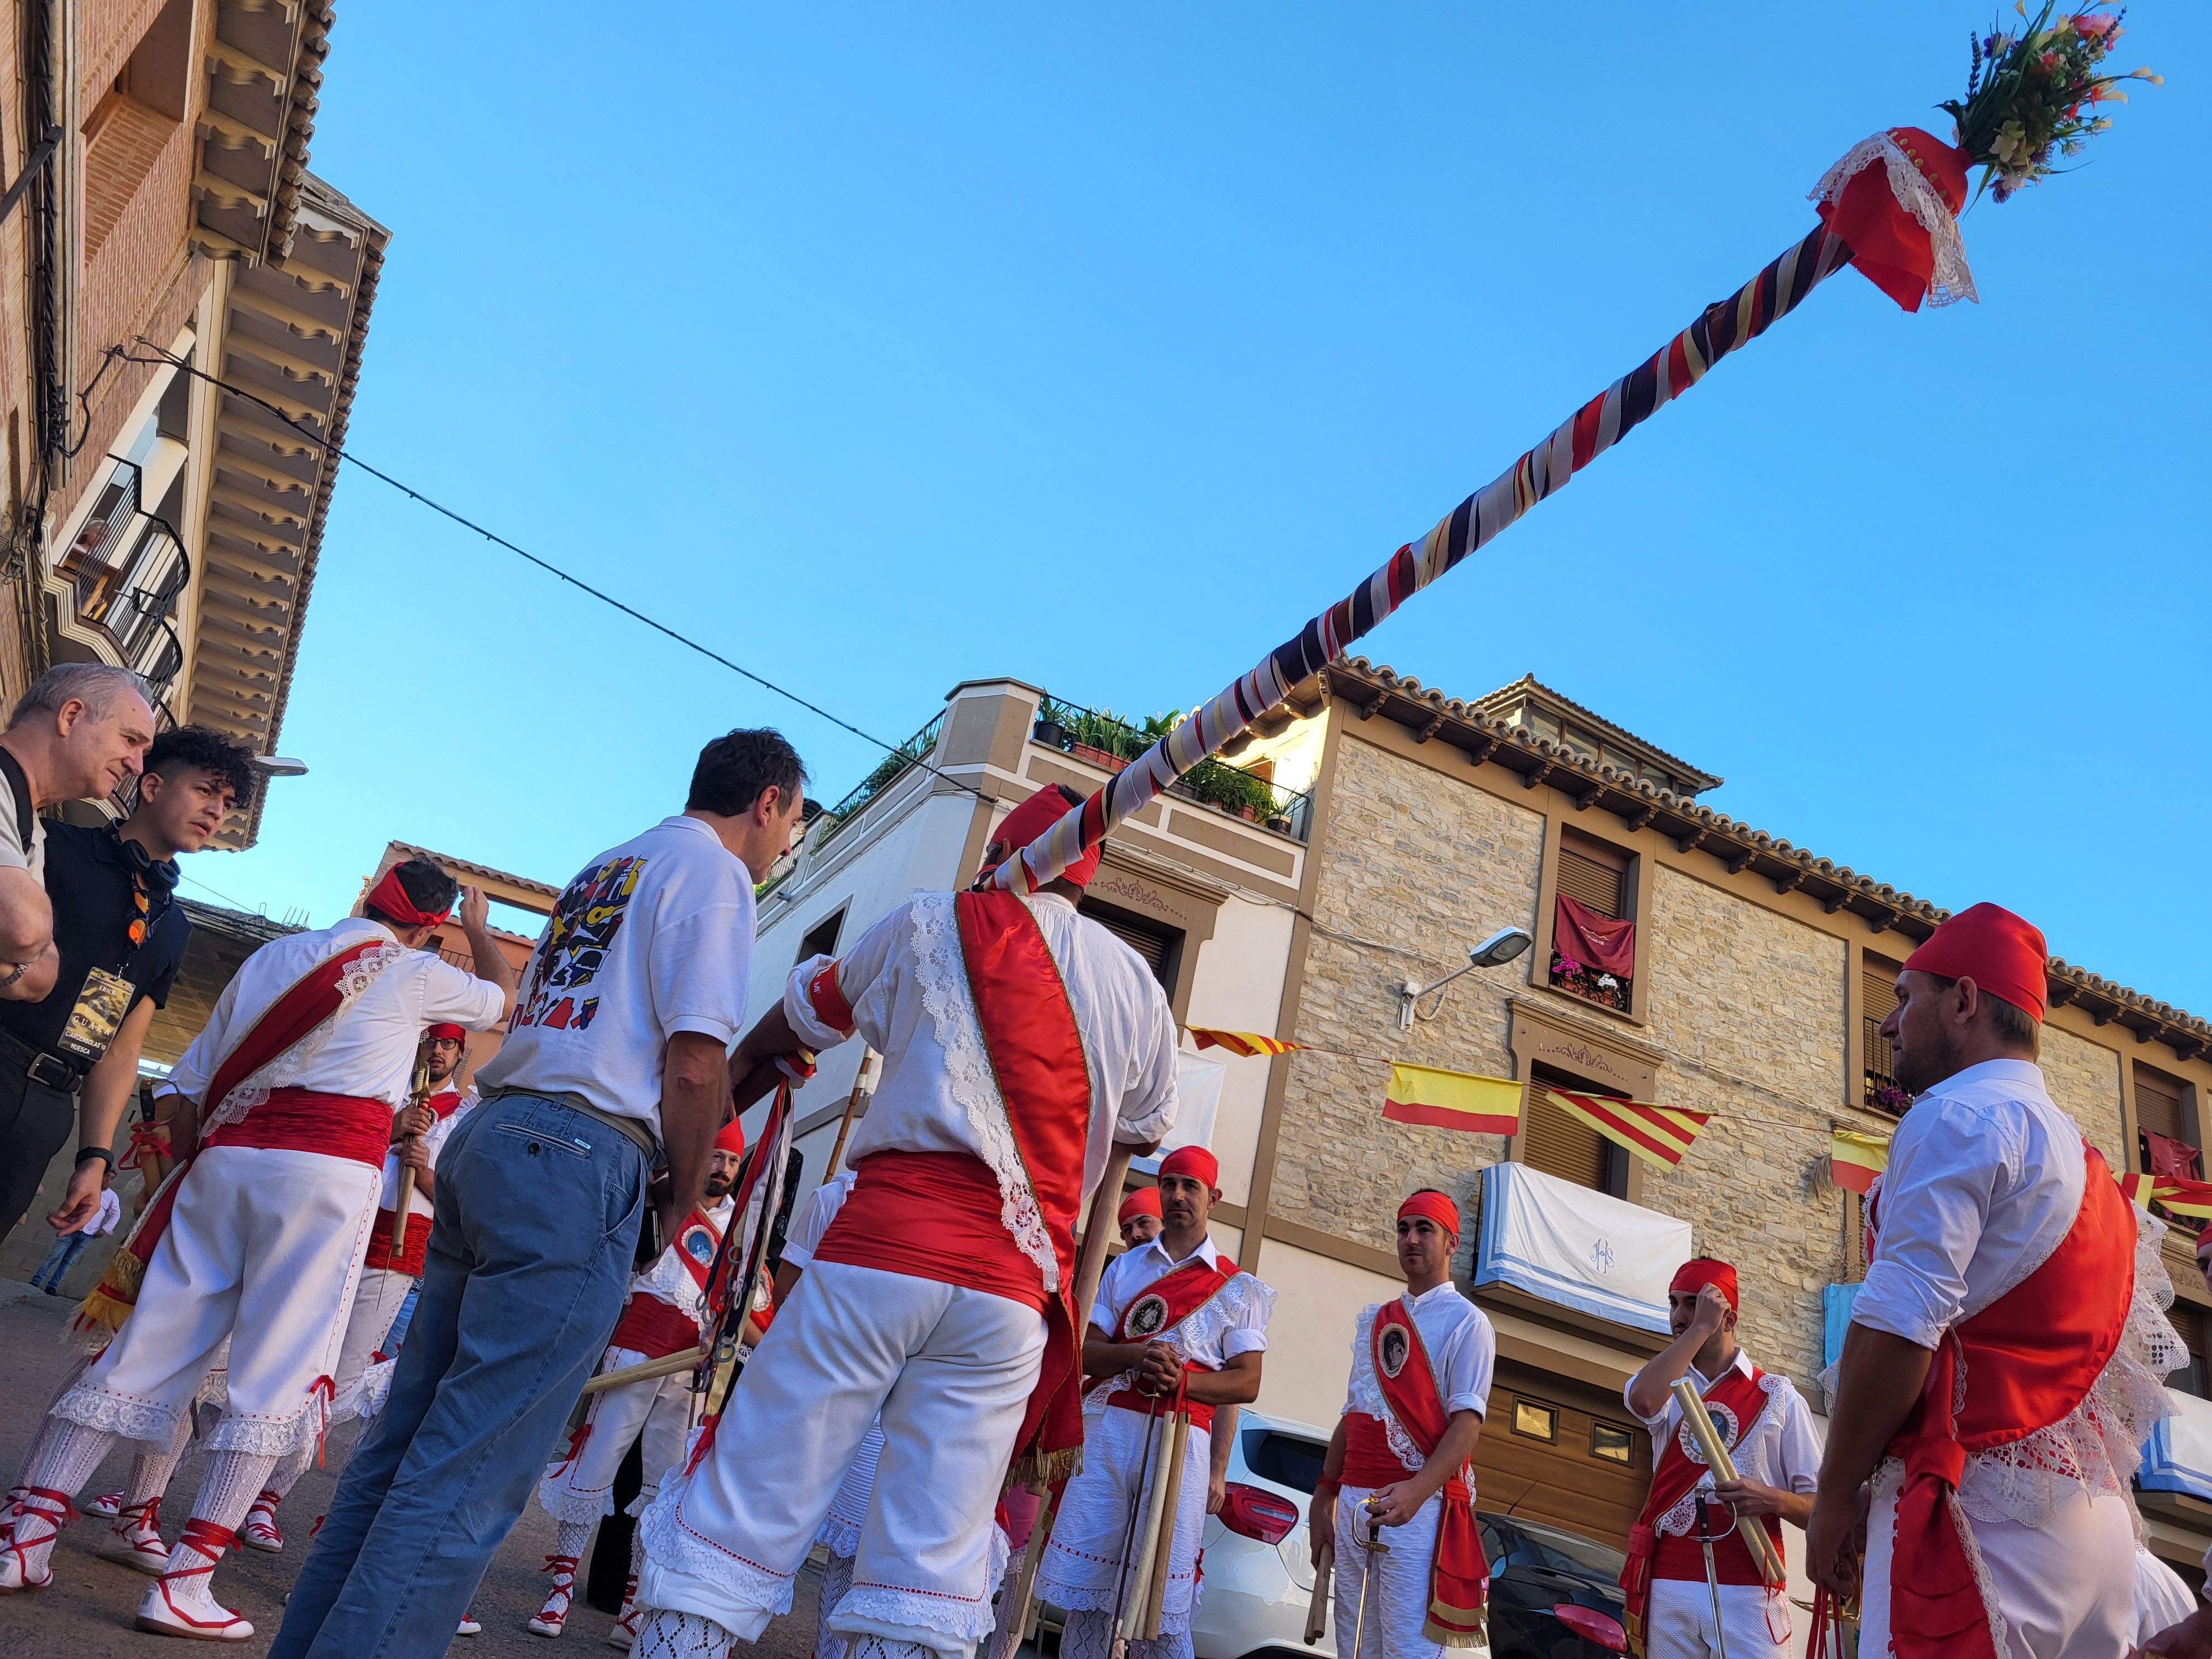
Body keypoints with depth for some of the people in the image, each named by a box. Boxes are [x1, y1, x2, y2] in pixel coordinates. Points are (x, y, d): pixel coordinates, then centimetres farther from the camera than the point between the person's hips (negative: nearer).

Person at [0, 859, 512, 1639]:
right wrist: (479, 930, 38)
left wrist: (182, 1172, 26)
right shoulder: (415, 973, 4)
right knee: (277, 1373, -1)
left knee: (149, 1343, 10)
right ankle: (183, 1585, -3)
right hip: (330, 1167, -5)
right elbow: (506, 998, 24)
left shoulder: (270, 956, 16)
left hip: (226, 1157, 5)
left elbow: (193, 1084, 18)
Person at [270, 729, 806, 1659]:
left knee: (404, 1442, 14)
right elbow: (694, 1066, -14)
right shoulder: (713, 870, -4)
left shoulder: (604, 867, 23)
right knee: (471, 1475, -5)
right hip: (579, 1160, -9)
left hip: (488, 1134, 9)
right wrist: (682, 1206, -1)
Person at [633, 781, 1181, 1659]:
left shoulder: (930, 922, 9)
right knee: (930, 1558, 7)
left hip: (888, 1241, -2)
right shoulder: (1136, 982, 13)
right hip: (1016, 1288, 3)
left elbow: (800, 1018, 23)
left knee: (742, 1513, 3)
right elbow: (1146, 1128, 28)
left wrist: (725, 1076, 40)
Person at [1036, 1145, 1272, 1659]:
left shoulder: (1238, 1288, 9)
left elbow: (1246, 1383, 2)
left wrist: (1183, 1379, -15)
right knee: (1086, 1583, 2)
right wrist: (1137, 1354, -12)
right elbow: (1086, 1352, 9)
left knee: (1161, 1601, -4)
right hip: (1107, 1427, 2)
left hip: (1180, 1438, -2)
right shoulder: (1124, 1268, 16)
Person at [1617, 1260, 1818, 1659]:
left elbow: (1820, 1504, 5)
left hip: (1748, 1589, -1)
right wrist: (1701, 1328, -9)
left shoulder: (1777, 1394, 9)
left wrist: (1772, 1499, -16)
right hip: (1669, 1586, 2)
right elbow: (1643, 1399, -16)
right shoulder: (1665, 1384, 12)